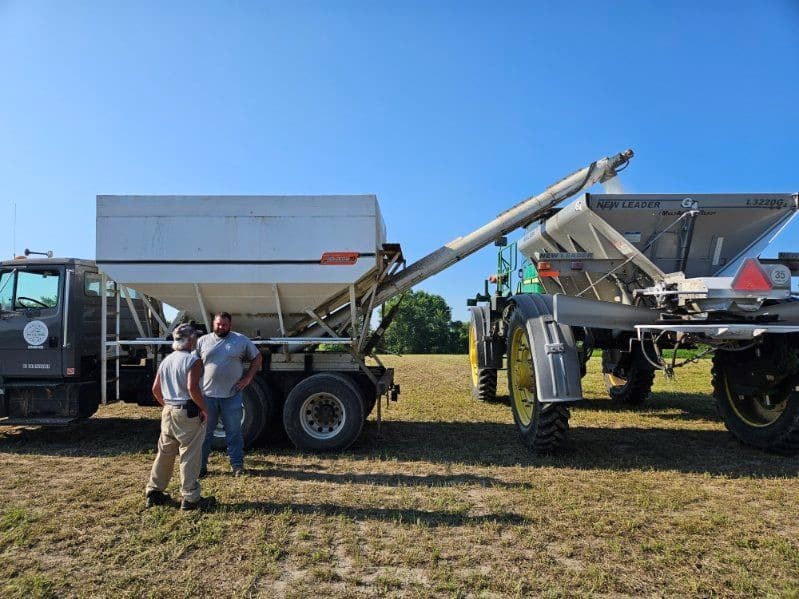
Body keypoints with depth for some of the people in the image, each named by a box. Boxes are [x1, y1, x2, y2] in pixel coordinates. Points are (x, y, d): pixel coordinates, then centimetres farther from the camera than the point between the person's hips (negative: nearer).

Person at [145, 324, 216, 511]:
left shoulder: (166, 360, 11)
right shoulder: (193, 360, -13)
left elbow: (156, 389, 13)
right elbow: (192, 388, -24)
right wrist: (204, 409, -14)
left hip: (168, 412, 8)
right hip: (187, 413, -8)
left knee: (165, 452, 18)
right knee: (190, 455, -1)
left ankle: (153, 492, 26)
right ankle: (190, 498, 5)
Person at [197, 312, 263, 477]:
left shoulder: (241, 340, 2)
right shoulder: (203, 341, 4)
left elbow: (257, 358, 8)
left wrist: (248, 378, 1)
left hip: (232, 395, -1)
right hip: (207, 394, 1)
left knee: (234, 432, 7)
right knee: (204, 432, 10)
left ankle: (237, 464, 18)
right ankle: (201, 465, 22)